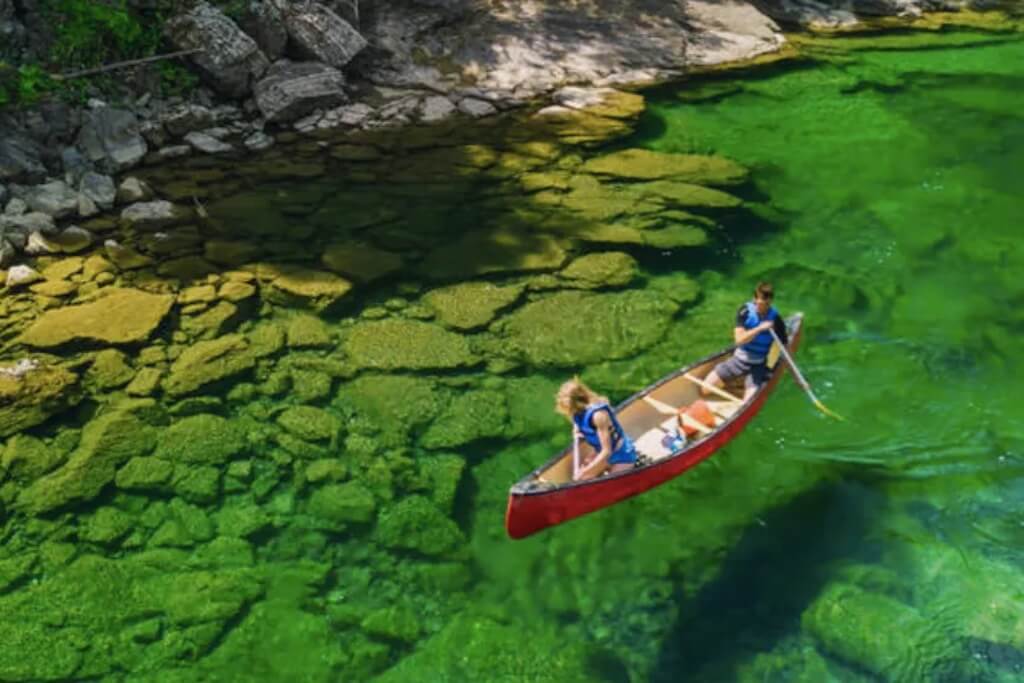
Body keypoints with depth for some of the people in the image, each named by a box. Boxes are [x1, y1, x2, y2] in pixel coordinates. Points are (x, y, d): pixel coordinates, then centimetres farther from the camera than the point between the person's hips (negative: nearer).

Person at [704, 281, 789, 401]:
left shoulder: (776, 320, -11)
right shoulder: (745, 311, -10)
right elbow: (739, 339, -20)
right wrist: (760, 328, -32)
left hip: (758, 365, -2)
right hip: (738, 359, 2)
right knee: (705, 389, -3)